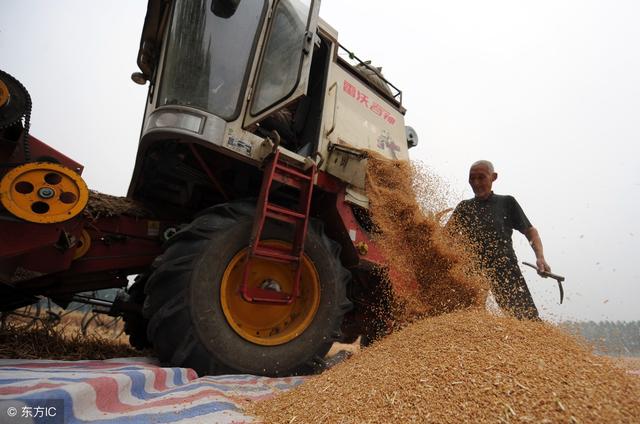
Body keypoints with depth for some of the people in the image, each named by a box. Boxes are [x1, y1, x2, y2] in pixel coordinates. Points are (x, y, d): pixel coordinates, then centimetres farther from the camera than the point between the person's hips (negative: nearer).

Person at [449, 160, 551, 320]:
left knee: (527, 316, -12)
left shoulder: (506, 202, 11)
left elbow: (530, 230, 14)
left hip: (505, 270, -1)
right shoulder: (464, 207, 14)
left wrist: (540, 257, 0)